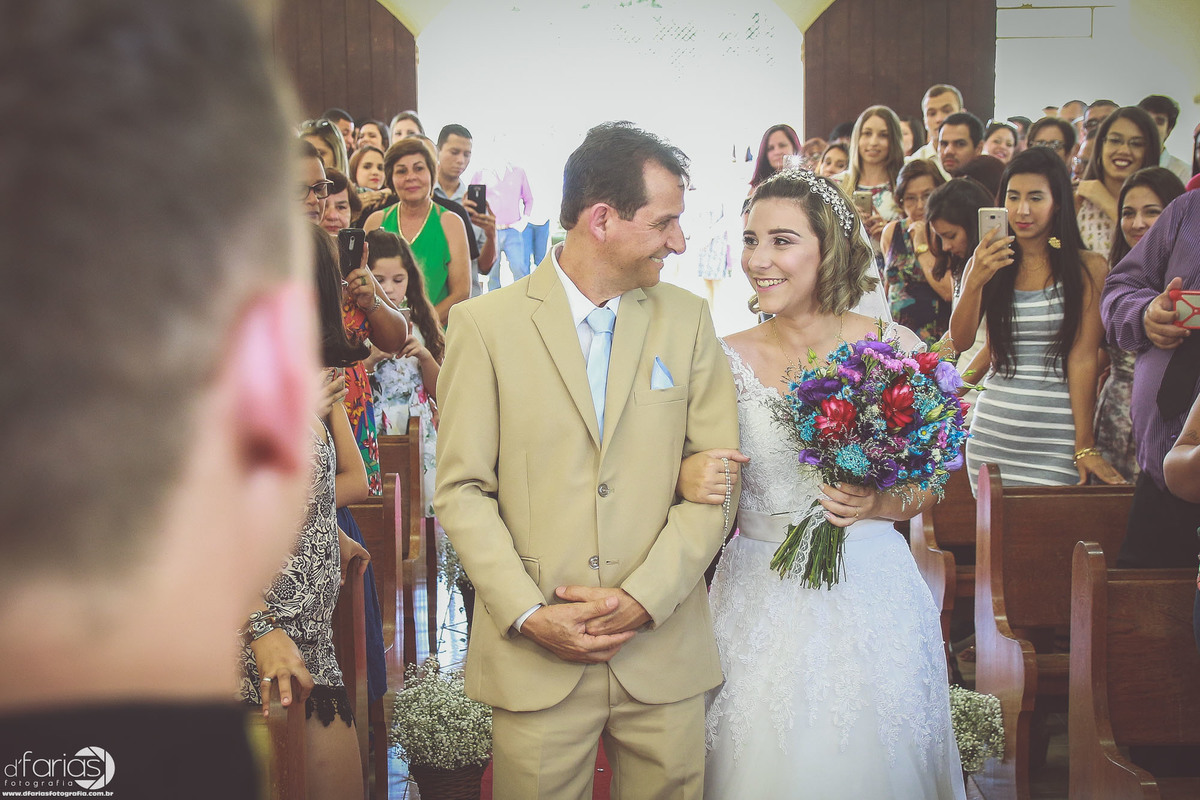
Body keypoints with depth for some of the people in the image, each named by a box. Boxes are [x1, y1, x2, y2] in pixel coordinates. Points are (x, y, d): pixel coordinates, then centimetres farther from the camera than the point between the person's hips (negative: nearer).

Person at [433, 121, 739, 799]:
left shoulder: (689, 321, 5)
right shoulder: (485, 324, -1)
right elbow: (462, 488, -2)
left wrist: (644, 597, -9)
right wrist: (529, 613, -11)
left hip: (665, 650, 2)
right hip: (534, 658, -2)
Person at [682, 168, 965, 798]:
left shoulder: (894, 348, -4)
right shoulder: (726, 360, -2)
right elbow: (703, 476, 4)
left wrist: (877, 505, -15)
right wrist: (686, 478, -18)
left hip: (870, 595, 0)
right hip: (761, 598, 0)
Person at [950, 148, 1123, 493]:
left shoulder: (1088, 268, -1)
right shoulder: (986, 264, 9)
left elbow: (1083, 358, -7)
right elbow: (961, 341, -1)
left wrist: (1085, 446, -13)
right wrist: (974, 281, -16)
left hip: (1056, 431, -3)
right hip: (993, 430, 3)